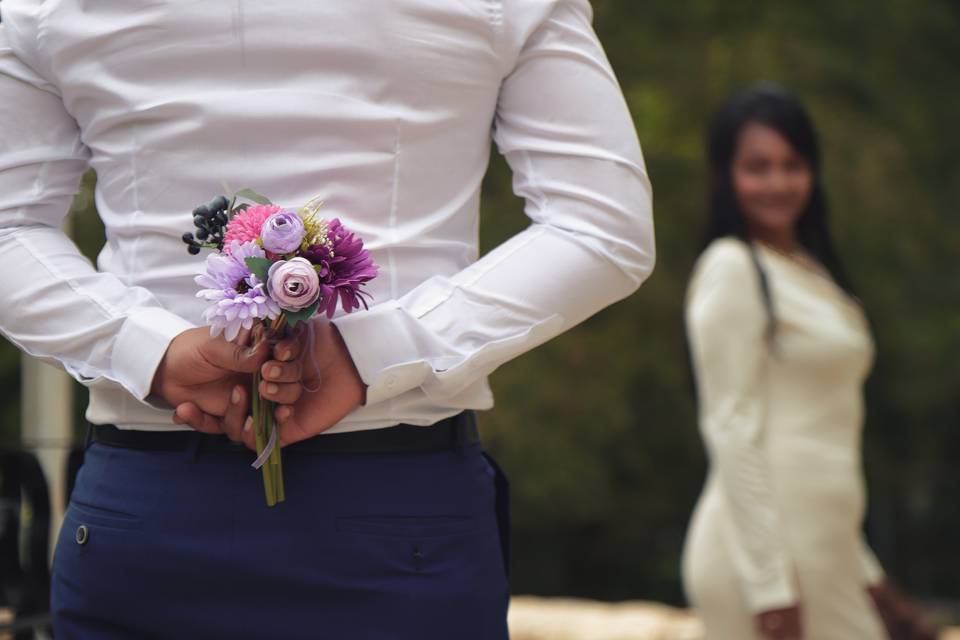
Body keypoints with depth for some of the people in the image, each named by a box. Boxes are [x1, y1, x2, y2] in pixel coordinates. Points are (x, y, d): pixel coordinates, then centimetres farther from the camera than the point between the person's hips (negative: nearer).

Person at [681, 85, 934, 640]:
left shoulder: (808, 269, 18)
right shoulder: (731, 269, -7)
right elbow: (732, 428, -13)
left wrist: (866, 572, 20)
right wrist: (769, 583, -18)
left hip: (824, 548, 8)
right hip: (768, 543, -8)